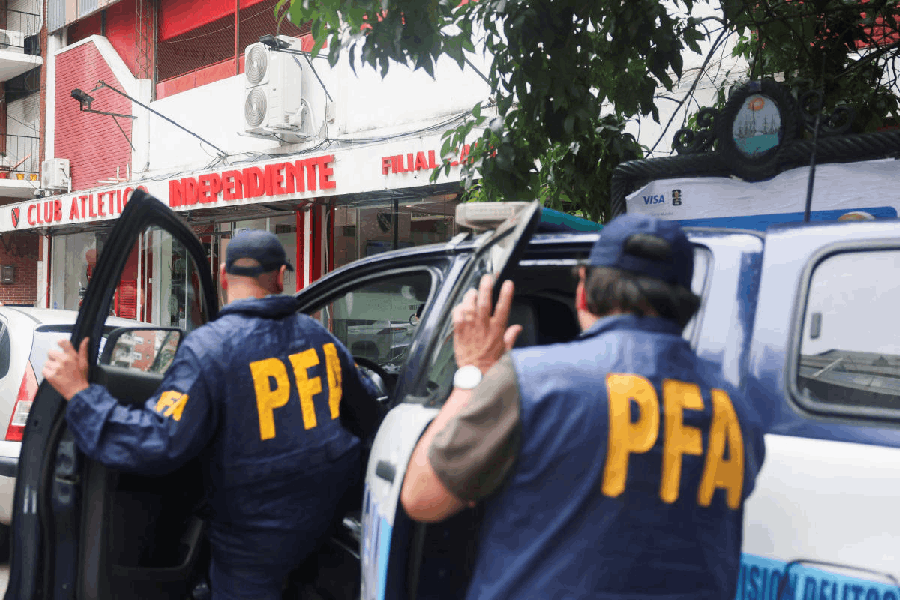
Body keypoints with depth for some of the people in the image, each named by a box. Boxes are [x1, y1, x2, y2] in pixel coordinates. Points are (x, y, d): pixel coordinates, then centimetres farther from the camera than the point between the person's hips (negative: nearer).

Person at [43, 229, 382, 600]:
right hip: (332, 510, 5)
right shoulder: (319, 336, 1)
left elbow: (157, 445, -26)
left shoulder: (208, 348, -18)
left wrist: (80, 394, -19)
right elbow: (367, 422, 11)